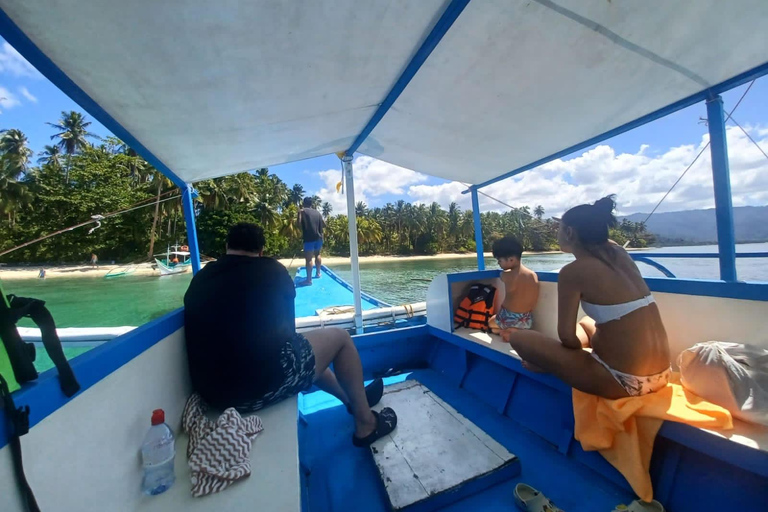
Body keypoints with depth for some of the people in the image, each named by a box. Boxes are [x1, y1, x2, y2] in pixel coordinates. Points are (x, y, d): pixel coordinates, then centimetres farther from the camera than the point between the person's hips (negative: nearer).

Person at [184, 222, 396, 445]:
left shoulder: (199, 279, 9)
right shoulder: (270, 269, -4)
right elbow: (288, 328, 11)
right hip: (266, 383, -7)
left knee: (300, 349, 29)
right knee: (340, 337, 11)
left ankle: (353, 398, 43)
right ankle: (365, 424, 23)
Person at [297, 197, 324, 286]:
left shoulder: (302, 211, 2)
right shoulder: (317, 212, 15)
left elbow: (299, 223, -9)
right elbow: (324, 224, 17)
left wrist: (302, 232, 7)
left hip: (309, 238, -6)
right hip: (318, 237, 6)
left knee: (308, 258, -6)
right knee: (317, 255, 24)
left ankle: (309, 280, -8)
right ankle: (318, 273, 35)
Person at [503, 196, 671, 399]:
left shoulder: (573, 271, -17)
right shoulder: (618, 251, 3)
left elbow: (567, 337, -14)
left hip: (625, 381, -8)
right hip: (661, 373, 9)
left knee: (525, 340, -5)